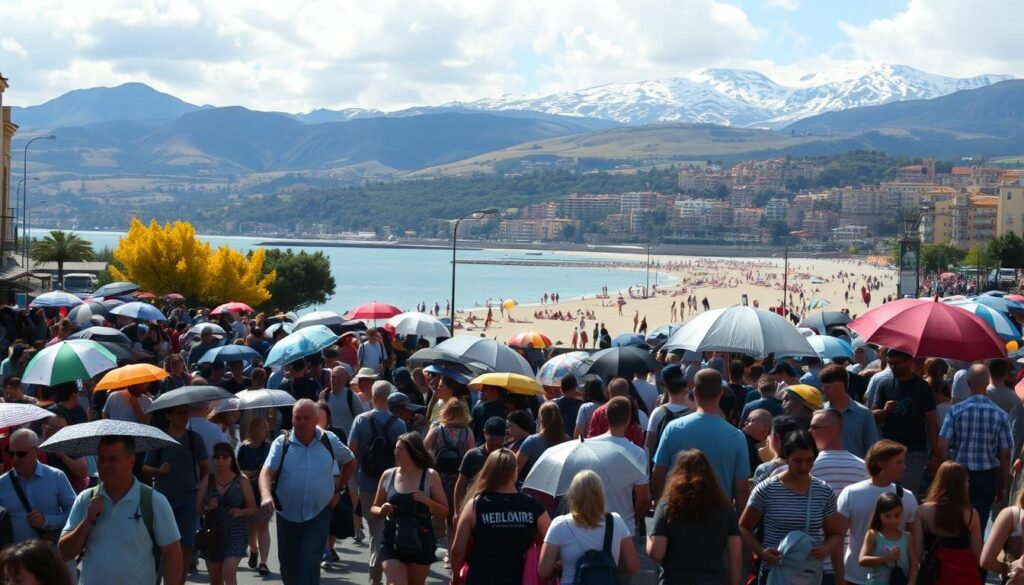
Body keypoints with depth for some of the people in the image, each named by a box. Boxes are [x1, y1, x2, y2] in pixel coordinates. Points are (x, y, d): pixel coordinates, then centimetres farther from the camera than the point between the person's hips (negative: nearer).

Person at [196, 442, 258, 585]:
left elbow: (253, 509, 4)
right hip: (213, 532, 3)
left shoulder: (241, 481, -1)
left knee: (229, 572, -20)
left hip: (236, 532, -3)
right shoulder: (207, 481, 4)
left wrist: (240, 512, -15)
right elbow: (198, 508, 5)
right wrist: (207, 508, -16)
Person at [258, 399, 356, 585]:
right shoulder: (282, 443, -5)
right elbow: (267, 472, -18)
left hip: (318, 515, -1)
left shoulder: (329, 441, 0)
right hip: (287, 514, 1)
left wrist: (338, 488, 10)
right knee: (288, 562, 13)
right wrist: (266, 496, -37)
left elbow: (350, 462, 17)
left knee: (310, 561, -11)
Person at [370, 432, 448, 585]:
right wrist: (382, 511, -10)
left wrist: (428, 501, -21)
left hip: (420, 544, 0)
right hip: (392, 544, 1)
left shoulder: (430, 476, -4)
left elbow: (445, 512, -3)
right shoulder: (388, 475, 1)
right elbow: (373, 508, 12)